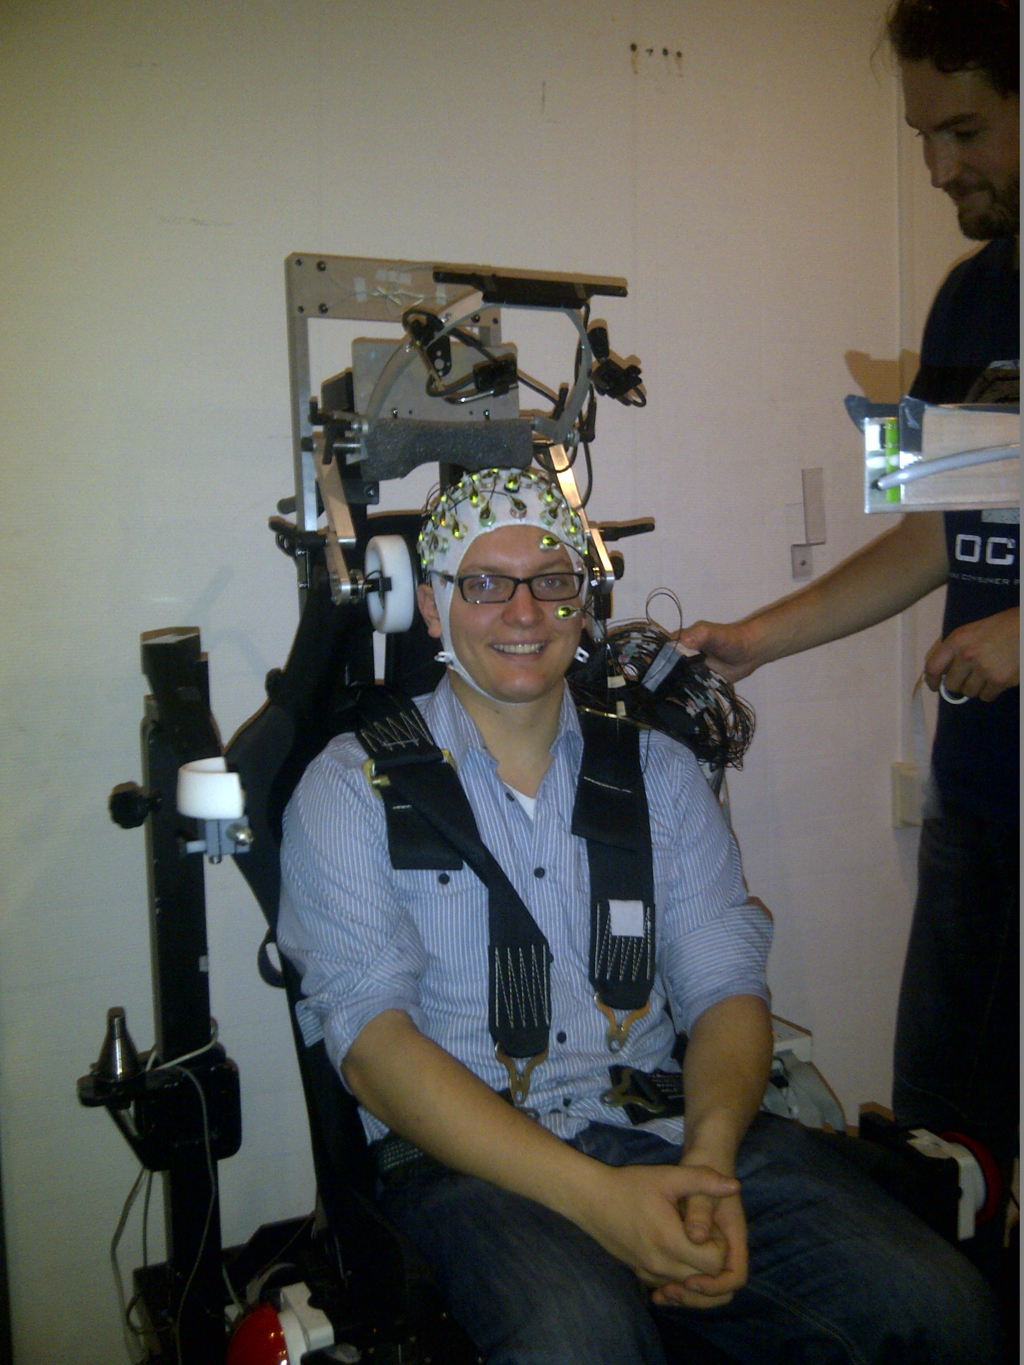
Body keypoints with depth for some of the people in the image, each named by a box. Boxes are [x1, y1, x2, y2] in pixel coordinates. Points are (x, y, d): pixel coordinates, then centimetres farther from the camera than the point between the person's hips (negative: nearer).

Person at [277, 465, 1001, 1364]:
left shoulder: (661, 770, 12)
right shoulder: (354, 789, 1)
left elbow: (726, 986, 6)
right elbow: (373, 1040, -9)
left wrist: (710, 1158, -15)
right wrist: (597, 1196, -20)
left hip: (670, 1132, 4)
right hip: (468, 1157, -3)